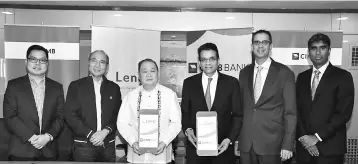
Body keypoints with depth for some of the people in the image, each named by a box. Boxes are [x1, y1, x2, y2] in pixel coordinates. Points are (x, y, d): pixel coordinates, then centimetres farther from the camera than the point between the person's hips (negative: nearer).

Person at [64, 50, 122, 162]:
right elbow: (69, 115, -4)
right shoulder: (76, 86, 3)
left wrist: (105, 131, -12)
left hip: (108, 145, 2)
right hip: (83, 146, -1)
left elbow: (118, 116, 5)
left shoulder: (114, 88, 9)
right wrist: (90, 134, -12)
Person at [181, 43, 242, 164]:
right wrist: (187, 129, -11)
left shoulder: (231, 83, -1)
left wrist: (230, 139, -10)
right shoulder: (189, 83, 2)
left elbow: (237, 115, 1)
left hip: (223, 147, 0)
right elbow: (185, 112, 7)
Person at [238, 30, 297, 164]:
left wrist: (287, 145, -9)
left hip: (271, 143, -3)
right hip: (245, 143, 3)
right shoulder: (244, 73, 7)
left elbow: (290, 112, -5)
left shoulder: (284, 73, -5)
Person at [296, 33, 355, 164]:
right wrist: (303, 137, -8)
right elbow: (297, 110, 5)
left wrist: (317, 137, -14)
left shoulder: (343, 76, -4)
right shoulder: (302, 77, 9)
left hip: (330, 148, -3)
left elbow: (344, 113, -11)